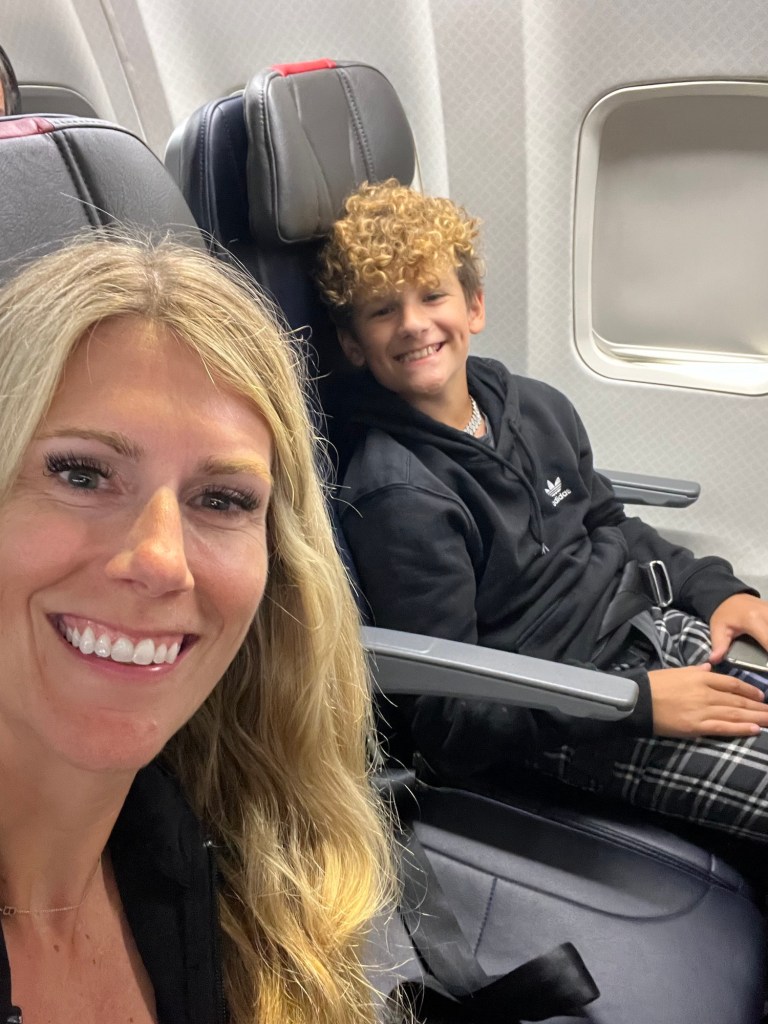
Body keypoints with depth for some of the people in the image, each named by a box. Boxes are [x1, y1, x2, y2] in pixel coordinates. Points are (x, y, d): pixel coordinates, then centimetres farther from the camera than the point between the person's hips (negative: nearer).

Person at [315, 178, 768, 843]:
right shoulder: (394, 493, -18)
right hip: (568, 708, -7)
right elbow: (445, 719, -17)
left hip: (653, 622, 8)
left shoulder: (538, 407, 5)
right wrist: (637, 702, -21)